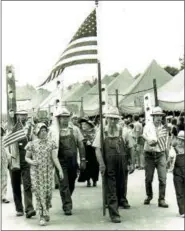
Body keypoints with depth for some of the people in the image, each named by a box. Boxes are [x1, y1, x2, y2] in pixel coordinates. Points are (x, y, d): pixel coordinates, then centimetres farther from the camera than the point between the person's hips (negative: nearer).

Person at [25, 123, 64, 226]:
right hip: (36, 172, -1)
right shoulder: (32, 144, 3)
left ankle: (46, 211, 28)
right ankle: (42, 217, -1)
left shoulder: (51, 143, 3)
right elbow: (27, 157, 11)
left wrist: (60, 170, -9)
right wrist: (31, 162, -11)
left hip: (48, 171, 1)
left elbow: (55, 158, 0)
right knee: (39, 193, -5)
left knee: (48, 192, 2)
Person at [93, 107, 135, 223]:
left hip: (122, 164, 2)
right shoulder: (102, 132, -3)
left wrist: (132, 163, 2)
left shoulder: (123, 131, 0)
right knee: (111, 189, -2)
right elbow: (98, 149, -5)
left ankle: (122, 200, 47)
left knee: (122, 184, 19)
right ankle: (114, 214, 3)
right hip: (109, 165, -2)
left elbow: (131, 148, 5)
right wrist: (101, 163, -15)